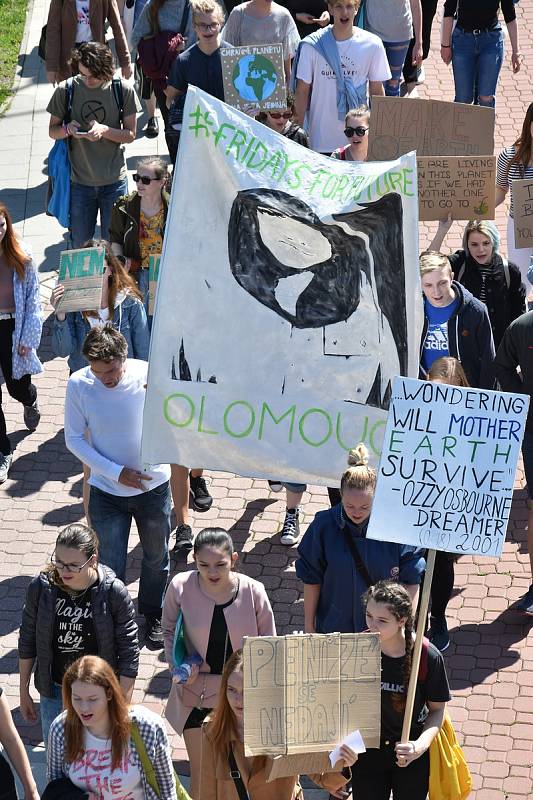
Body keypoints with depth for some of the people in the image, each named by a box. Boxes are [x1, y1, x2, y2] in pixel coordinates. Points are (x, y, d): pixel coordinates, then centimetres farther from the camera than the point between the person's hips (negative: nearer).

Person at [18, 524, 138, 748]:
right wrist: (24, 693, 7)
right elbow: (27, 641, 0)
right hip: (54, 692, 2)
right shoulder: (41, 587, -15)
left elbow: (129, 654, -13)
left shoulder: (114, 593, -21)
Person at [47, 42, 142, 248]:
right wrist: (67, 129, -20)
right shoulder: (66, 90, -6)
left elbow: (130, 134, -2)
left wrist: (105, 130, -22)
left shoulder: (123, 91, -7)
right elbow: (52, 131, 3)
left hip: (114, 181, -1)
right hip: (79, 182, 1)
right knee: (80, 245, 10)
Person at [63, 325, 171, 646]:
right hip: (107, 491, -1)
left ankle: (154, 615, 44)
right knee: (111, 566, 7)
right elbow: (74, 439, -9)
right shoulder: (79, 384, -17)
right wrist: (116, 472, -16)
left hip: (154, 485, 1)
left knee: (156, 557, 20)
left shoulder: (151, 375, -19)